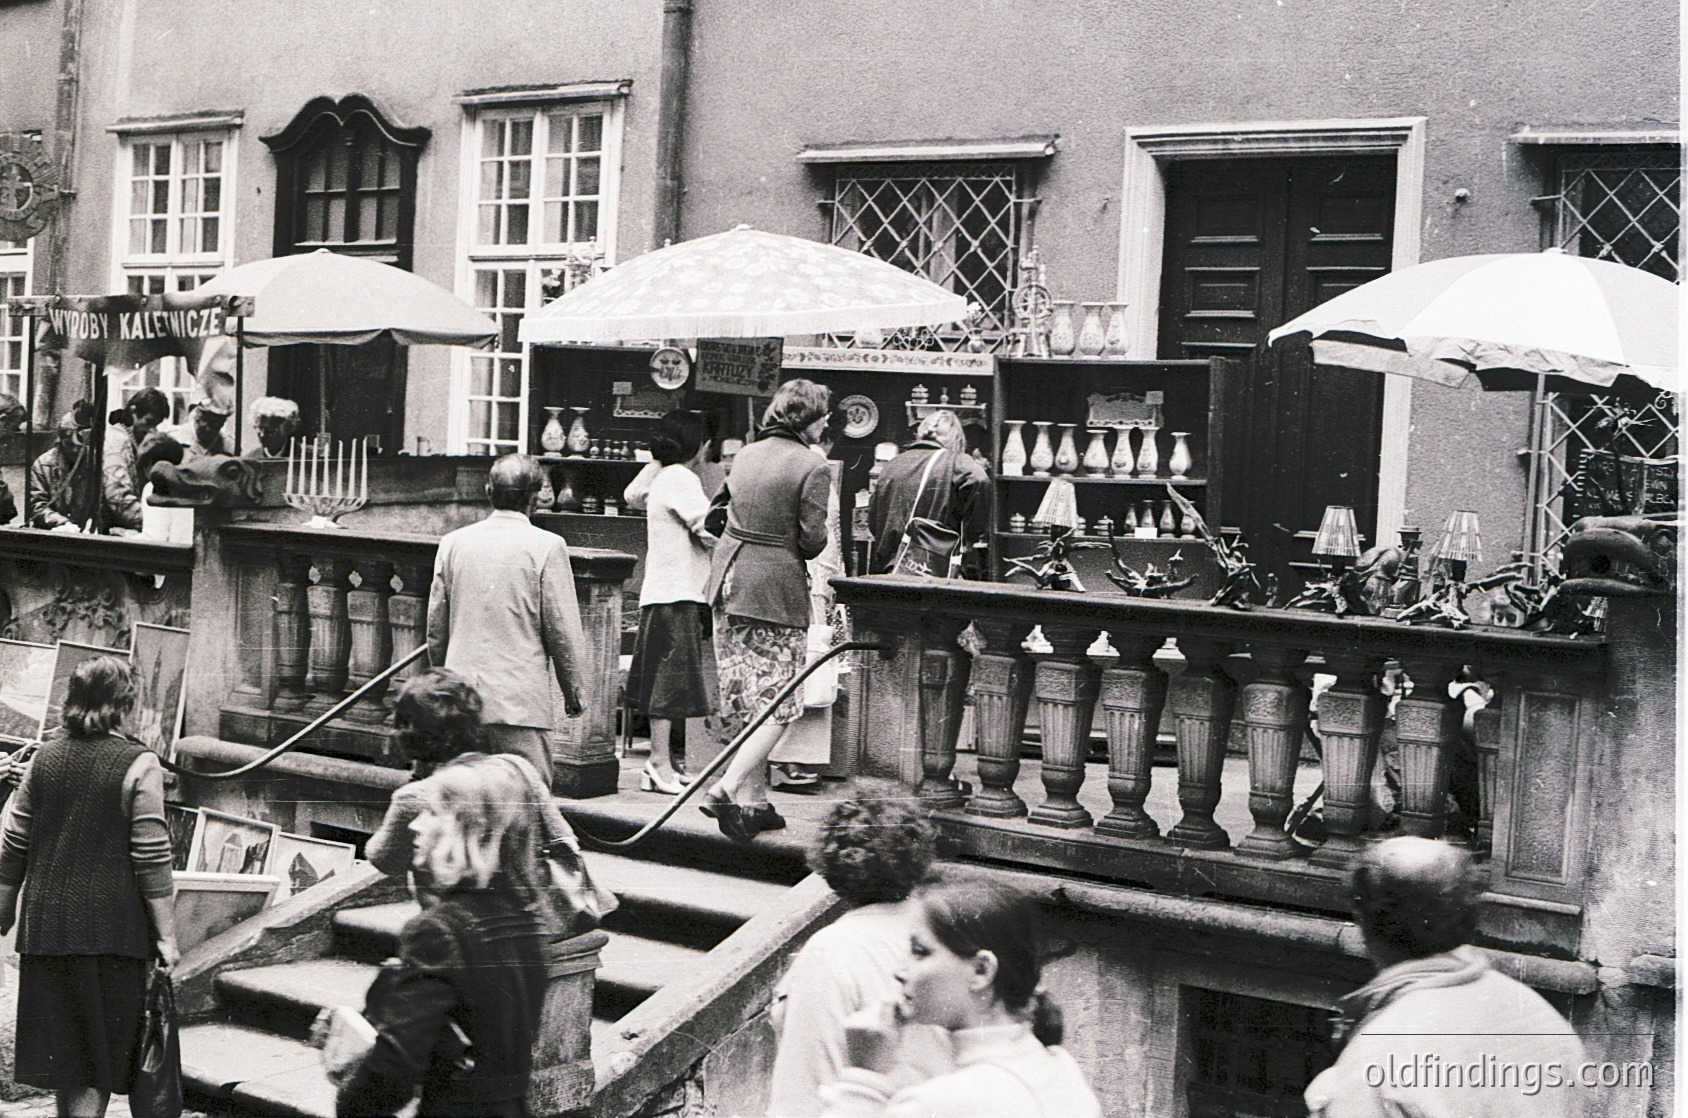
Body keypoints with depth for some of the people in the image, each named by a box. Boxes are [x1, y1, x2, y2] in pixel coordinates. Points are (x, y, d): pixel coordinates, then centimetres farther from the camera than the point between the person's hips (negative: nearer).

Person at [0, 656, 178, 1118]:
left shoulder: (45, 757, 3)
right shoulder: (139, 764, -10)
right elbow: (152, 856, -12)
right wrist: (166, 934, -7)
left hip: (47, 920, 4)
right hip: (112, 924, -4)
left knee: (63, 1041, 16)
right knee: (101, 1045, 5)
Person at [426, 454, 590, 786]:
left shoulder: (453, 543, 6)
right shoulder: (547, 546, -7)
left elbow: (436, 625, 11)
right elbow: (563, 630, -5)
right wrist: (575, 692, 6)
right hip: (521, 698, -4)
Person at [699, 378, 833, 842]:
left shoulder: (747, 455, 10)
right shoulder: (812, 466, -10)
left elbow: (727, 512, 11)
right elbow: (812, 540, -13)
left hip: (728, 578, 7)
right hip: (776, 588, -7)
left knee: (743, 698, 13)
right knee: (776, 704, 0)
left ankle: (753, 801, 18)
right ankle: (728, 788, -13)